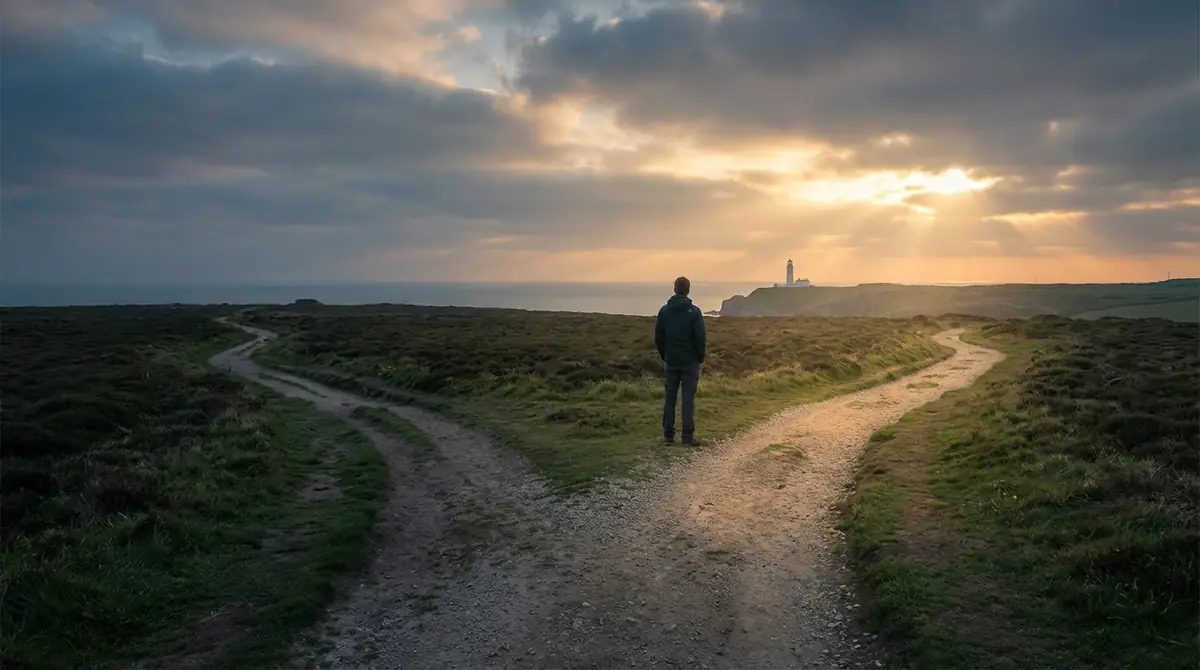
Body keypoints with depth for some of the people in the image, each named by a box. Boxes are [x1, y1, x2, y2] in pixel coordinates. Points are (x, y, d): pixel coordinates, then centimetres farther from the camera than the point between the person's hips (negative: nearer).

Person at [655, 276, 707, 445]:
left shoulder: (664, 311, 2)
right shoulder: (694, 312, -10)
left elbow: (658, 337, 6)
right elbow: (701, 338, -10)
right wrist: (700, 357, 3)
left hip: (671, 360, 3)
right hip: (690, 361, -3)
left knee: (669, 397, 7)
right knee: (688, 397, 1)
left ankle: (668, 434, 8)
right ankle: (688, 435, 1)